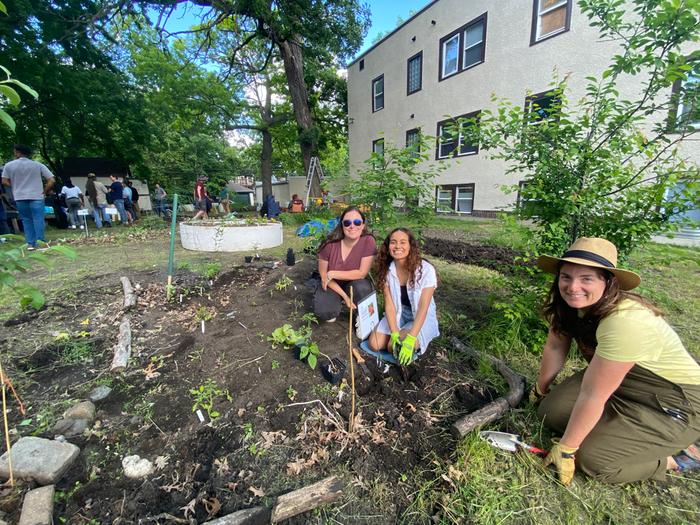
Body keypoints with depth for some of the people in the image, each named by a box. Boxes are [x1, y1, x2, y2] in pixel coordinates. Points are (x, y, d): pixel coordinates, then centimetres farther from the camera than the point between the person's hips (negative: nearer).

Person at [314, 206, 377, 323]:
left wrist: (332, 274, -23)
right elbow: (323, 275, -12)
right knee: (323, 312, -24)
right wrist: (344, 296, -18)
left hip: (355, 284, 0)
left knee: (362, 288, -34)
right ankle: (338, 302, 12)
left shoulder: (368, 241, -24)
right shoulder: (330, 244, -22)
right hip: (332, 285, 0)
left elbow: (362, 273, -22)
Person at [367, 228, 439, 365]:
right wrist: (394, 333, -24)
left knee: (395, 347, -25)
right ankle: (400, 335, 12)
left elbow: (423, 308, -23)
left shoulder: (426, 270, -23)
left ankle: (415, 344, 7)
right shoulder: (387, 269, -11)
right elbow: (389, 303, -13)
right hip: (398, 314, 4)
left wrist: (410, 339, -31)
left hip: (421, 318, -4)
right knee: (375, 344, -13)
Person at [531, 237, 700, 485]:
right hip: (619, 383, 7)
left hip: (672, 402, -6)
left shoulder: (625, 322, -36)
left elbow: (592, 396, -30)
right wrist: (540, 390, 10)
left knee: (593, 460, -16)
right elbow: (554, 348, -2)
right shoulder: (568, 303, -14)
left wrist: (565, 449, -20)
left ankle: (677, 458, 9)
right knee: (551, 412, -6)